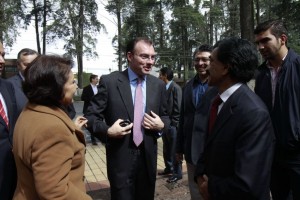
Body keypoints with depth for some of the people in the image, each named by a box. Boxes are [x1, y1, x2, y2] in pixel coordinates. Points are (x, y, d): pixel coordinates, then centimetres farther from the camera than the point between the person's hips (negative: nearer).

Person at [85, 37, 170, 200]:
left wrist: (161, 125, -10)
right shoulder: (109, 81, -10)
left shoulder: (158, 85, 1)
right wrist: (108, 130, -22)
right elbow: (91, 116, -6)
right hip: (121, 157, -3)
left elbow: (165, 116, 12)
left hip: (148, 156, 4)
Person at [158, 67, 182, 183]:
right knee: (166, 149, 19)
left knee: (174, 150, 2)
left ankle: (177, 173, 15)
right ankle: (169, 168, 35)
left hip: (172, 125, -8)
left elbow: (177, 108, -17)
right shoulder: (164, 88, 9)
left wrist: (173, 123, -15)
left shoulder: (175, 88, -14)